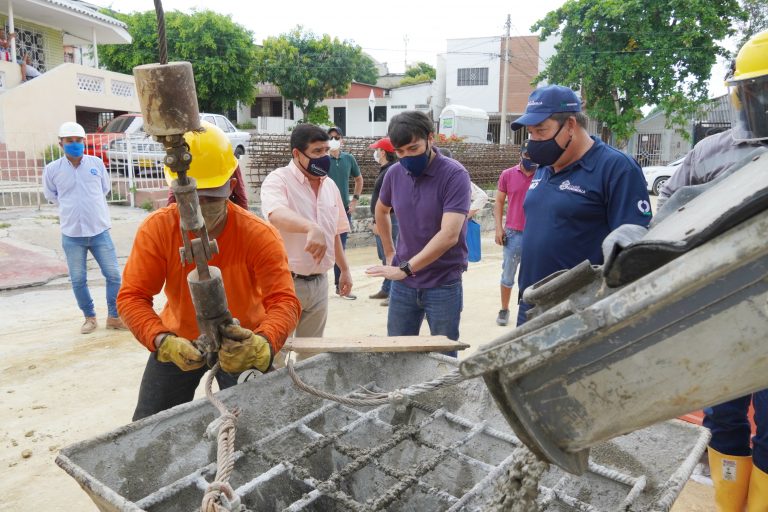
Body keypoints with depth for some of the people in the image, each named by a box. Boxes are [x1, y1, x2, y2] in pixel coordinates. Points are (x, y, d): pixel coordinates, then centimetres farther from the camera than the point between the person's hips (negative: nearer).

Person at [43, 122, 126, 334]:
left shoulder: (96, 163, -1)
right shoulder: (52, 169, -3)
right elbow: (50, 195, 14)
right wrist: (70, 206, 13)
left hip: (99, 231, 1)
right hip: (72, 235, 0)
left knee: (113, 275, 2)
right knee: (78, 280, 8)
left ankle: (114, 316, 16)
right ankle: (89, 317, 25)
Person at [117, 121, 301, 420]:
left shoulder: (260, 236, -26)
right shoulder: (156, 229, -20)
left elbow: (284, 301, -33)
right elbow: (132, 296, -21)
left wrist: (262, 345, -54)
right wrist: (163, 341, -41)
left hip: (242, 342, -2)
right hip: (178, 341, 2)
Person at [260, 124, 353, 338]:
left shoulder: (330, 185, 9)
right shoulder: (278, 180, -13)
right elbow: (276, 215, -35)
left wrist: (344, 269, 20)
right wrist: (312, 228, -52)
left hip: (319, 282, 6)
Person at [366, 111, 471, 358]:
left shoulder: (454, 174, -16)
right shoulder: (394, 173, 0)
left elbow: (449, 235, -26)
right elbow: (381, 210, 21)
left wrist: (405, 269, -29)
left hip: (443, 284, -4)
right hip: (403, 284, 5)